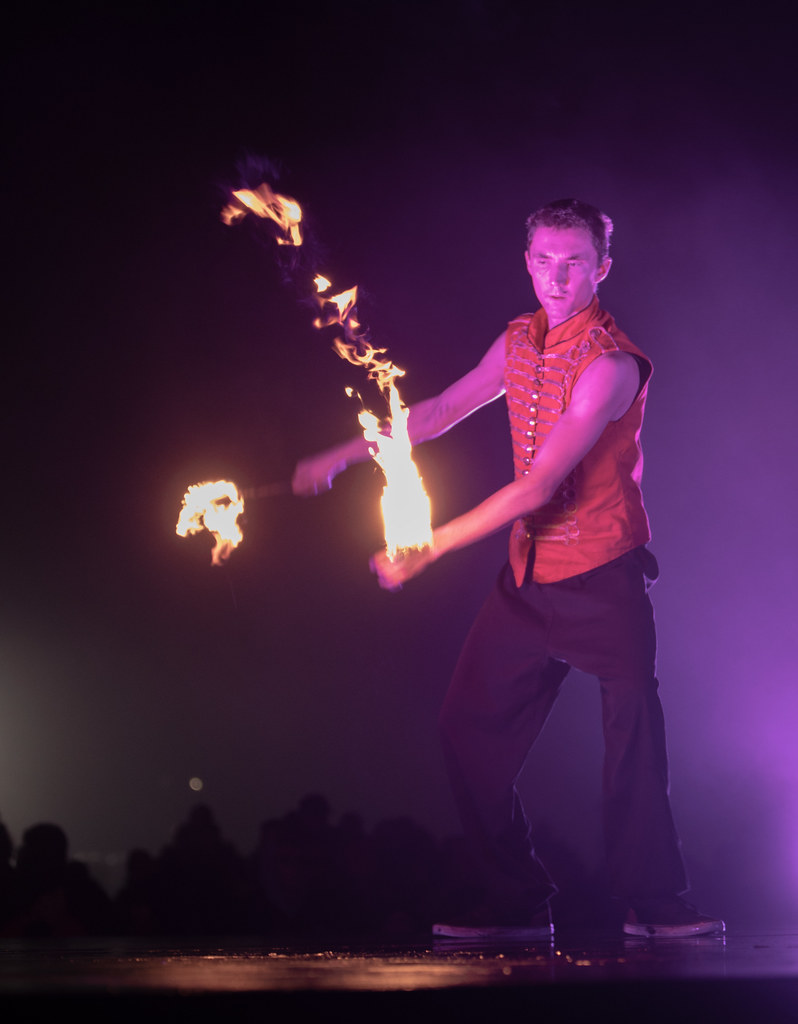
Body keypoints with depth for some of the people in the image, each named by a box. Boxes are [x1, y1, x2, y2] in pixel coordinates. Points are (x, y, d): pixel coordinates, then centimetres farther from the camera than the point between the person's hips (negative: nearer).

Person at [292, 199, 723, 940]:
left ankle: (653, 902, 0)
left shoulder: (612, 365, -19)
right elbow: (440, 412, 19)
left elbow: (538, 488, -24)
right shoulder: (520, 342, 6)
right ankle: (516, 905, 12)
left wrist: (427, 549, -24)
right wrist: (341, 457, 16)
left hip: (601, 579, -7)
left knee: (634, 729, -12)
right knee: (470, 724, 4)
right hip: (528, 575, 7)